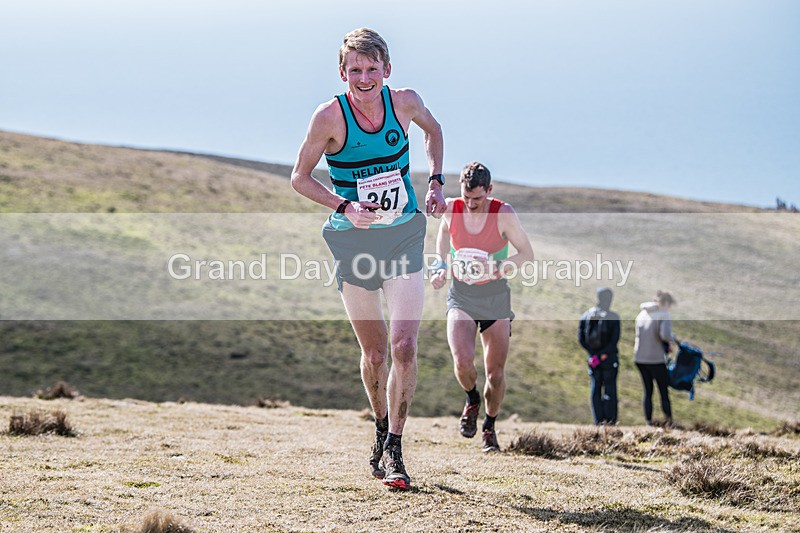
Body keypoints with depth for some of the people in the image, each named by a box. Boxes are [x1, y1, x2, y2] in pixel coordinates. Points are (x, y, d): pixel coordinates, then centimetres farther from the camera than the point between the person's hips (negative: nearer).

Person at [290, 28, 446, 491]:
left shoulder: (405, 102, -6)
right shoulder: (331, 116, -13)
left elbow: (433, 129, 18)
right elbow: (300, 177, -4)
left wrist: (436, 181, 6)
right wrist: (344, 206, -19)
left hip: (404, 236, 1)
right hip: (354, 241, -1)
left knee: (404, 345, -13)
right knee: (374, 352, 7)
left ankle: (393, 450, -5)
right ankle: (382, 428, 34)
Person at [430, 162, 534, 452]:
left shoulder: (503, 214, -14)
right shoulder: (451, 210, -7)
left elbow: (527, 253, -7)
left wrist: (502, 267, -25)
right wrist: (440, 267, 1)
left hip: (495, 297, -1)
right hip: (460, 297, 1)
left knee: (495, 372, 1)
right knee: (462, 360, -21)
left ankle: (490, 425, 26)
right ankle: (472, 400, 12)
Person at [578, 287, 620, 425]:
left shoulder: (586, 316, 2)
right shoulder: (613, 317, -8)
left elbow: (581, 338, 0)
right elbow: (615, 338, -14)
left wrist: (592, 353, -2)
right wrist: (603, 354, -11)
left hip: (592, 356, 3)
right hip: (610, 357, -3)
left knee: (595, 387, 8)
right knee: (610, 388, 3)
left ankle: (598, 419, 6)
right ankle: (610, 419, 2)